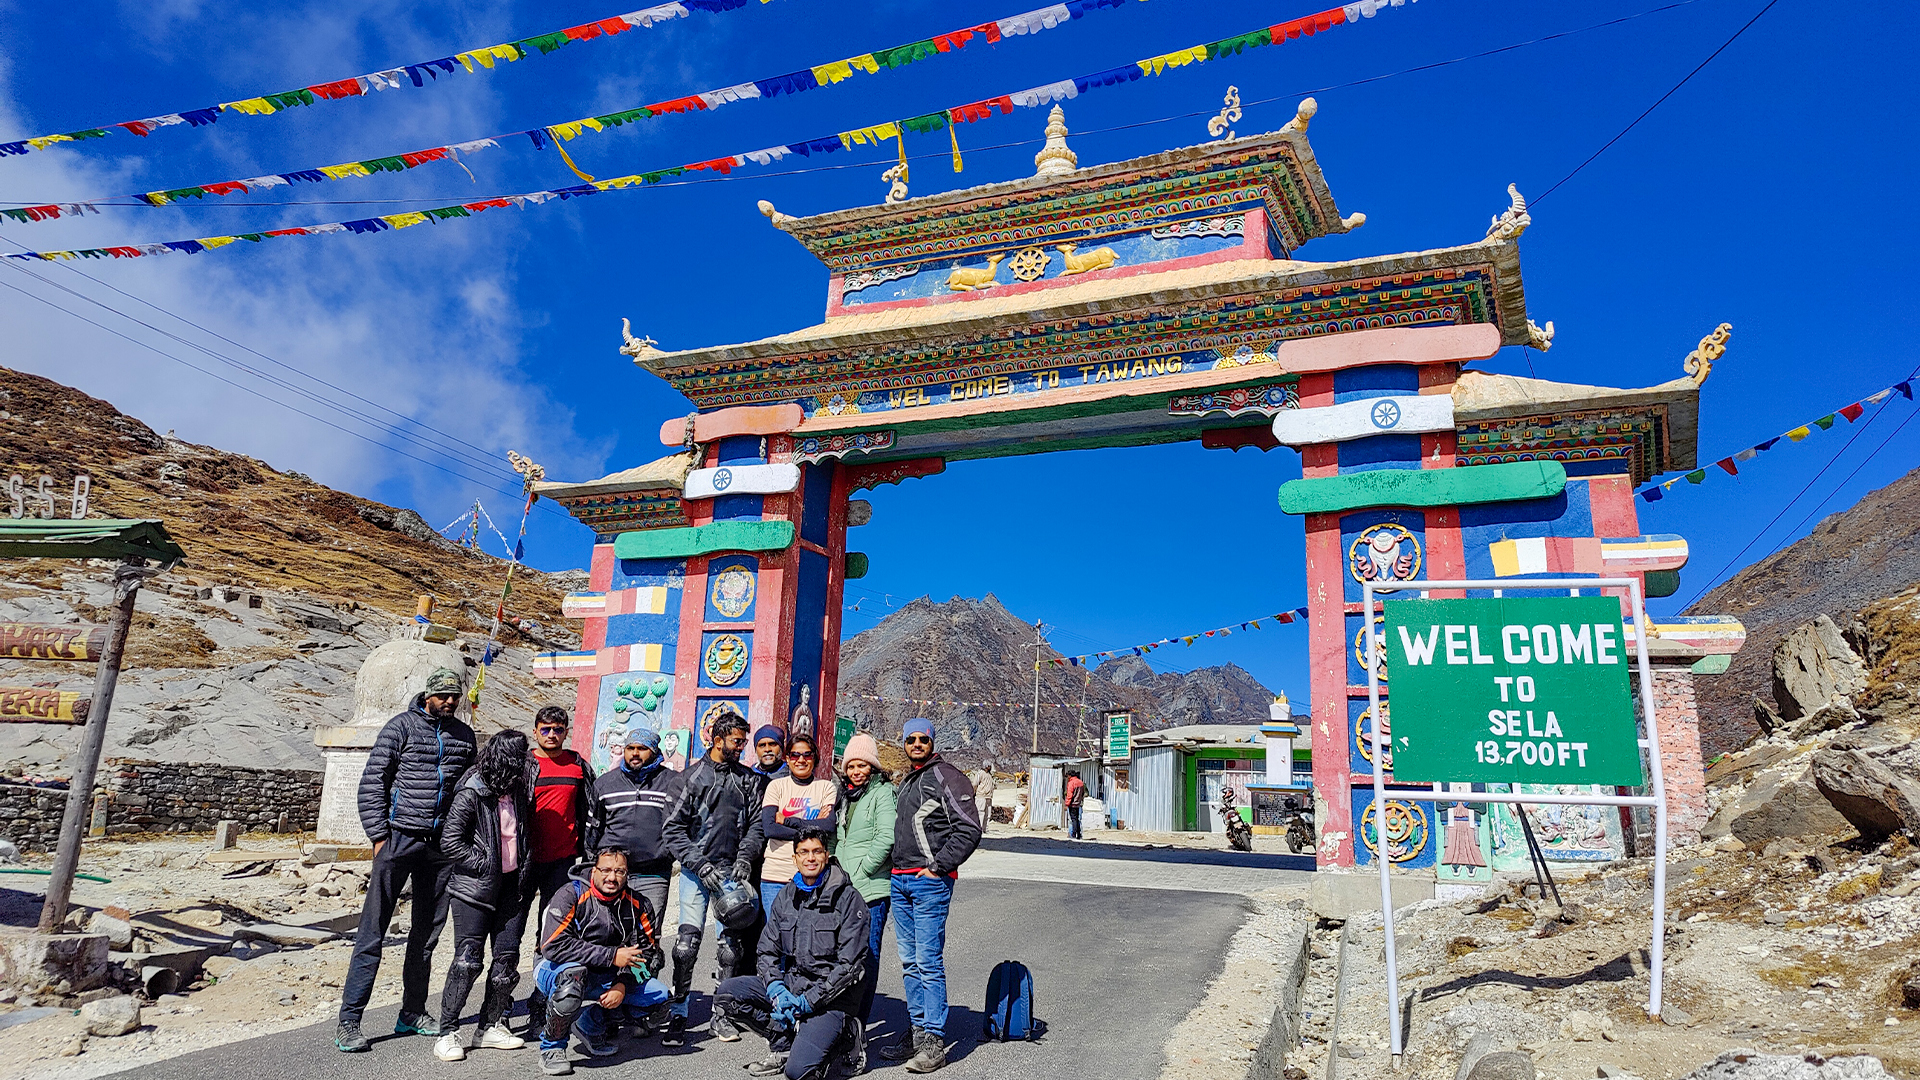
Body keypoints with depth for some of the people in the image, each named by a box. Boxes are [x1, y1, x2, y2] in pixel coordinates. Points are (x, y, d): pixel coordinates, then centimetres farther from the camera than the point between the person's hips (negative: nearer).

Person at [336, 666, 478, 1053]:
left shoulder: (464, 735, 10)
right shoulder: (401, 727, -3)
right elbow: (372, 781, -4)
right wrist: (379, 835, -9)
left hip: (442, 845, 5)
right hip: (400, 837, -4)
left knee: (427, 932, 11)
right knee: (373, 930, -2)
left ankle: (412, 1013, 22)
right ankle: (349, 1020, 5)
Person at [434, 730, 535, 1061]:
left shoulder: (518, 791, 8)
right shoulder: (472, 793, -13)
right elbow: (450, 842, -15)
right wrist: (485, 865, -14)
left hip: (511, 885, 7)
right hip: (475, 888, -6)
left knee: (508, 958, 6)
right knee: (468, 960, -7)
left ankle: (491, 1026, 18)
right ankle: (448, 1033, 4)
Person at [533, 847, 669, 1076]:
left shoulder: (637, 904, -5)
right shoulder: (571, 896, -19)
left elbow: (647, 950, -1)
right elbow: (554, 945, -29)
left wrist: (623, 984, -19)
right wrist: (611, 956, -31)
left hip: (605, 978, 5)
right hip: (556, 969, -5)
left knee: (660, 997, -9)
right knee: (573, 974, -39)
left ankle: (591, 1024, 12)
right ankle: (551, 1047, -14)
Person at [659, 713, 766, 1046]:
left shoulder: (748, 779, 10)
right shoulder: (692, 776, 0)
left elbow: (756, 825, 9)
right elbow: (674, 828, -3)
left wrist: (744, 859, -7)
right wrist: (701, 865, -11)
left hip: (733, 871, 3)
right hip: (696, 870, -2)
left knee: (731, 946, 3)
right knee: (687, 942, -8)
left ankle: (721, 1013, 16)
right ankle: (678, 1014, 4)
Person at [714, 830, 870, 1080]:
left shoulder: (848, 898, -10)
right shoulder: (786, 896, 7)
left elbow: (850, 964, -14)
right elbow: (767, 952, 8)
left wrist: (807, 1001, -18)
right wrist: (776, 990, -11)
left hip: (830, 995, -6)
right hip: (791, 984, 6)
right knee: (726, 994, -12)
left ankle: (846, 1034, 5)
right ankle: (784, 1042, 1)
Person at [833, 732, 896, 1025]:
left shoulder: (883, 792, -5)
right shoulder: (844, 794, 17)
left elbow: (886, 838, -15)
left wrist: (860, 872, -13)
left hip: (871, 889, -7)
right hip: (843, 888, 7)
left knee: (866, 956, -2)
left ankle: (858, 1022, 3)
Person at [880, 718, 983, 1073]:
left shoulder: (947, 776, -6)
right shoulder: (905, 782, 19)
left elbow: (969, 830, -13)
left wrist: (937, 866, -14)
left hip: (930, 881, -8)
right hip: (899, 881, 8)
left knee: (929, 961, -7)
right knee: (909, 963, 11)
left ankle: (934, 1042, -1)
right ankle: (918, 1033, 20)